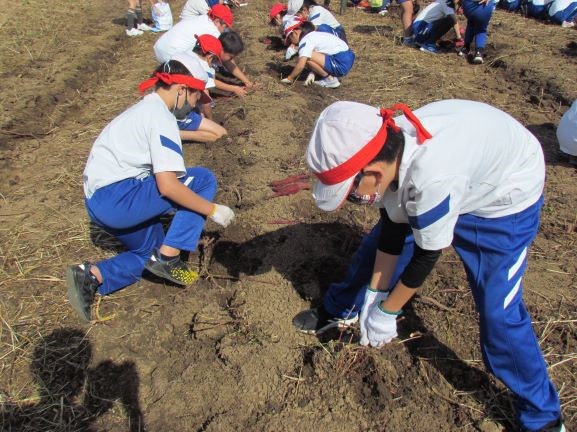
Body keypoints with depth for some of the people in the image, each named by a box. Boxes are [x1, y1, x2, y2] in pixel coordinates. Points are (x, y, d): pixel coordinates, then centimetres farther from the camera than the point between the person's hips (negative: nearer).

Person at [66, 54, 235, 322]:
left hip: (99, 202, 10)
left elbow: (160, 178, 23)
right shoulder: (160, 118, -13)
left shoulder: (145, 109, 18)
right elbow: (167, 185, -23)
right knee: (203, 180, -10)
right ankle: (168, 257, -9)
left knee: (151, 253, 25)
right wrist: (213, 210, -13)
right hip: (116, 198, -10)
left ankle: (91, 276, 8)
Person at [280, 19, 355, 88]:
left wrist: (290, 78, -7)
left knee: (306, 57, -14)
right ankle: (331, 75, 13)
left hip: (341, 64, -10)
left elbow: (301, 65, -20)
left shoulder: (305, 40, -10)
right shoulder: (315, 35, 18)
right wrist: (312, 73, 12)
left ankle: (330, 79, -3)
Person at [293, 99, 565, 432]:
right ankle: (340, 310, 37)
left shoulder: (432, 177, -43)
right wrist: (375, 294, -5)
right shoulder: (387, 150, -23)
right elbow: (392, 228, -10)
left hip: (504, 196, -6)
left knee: (499, 311, -9)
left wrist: (386, 311, -14)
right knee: (375, 246, 9)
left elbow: (426, 255, -27)